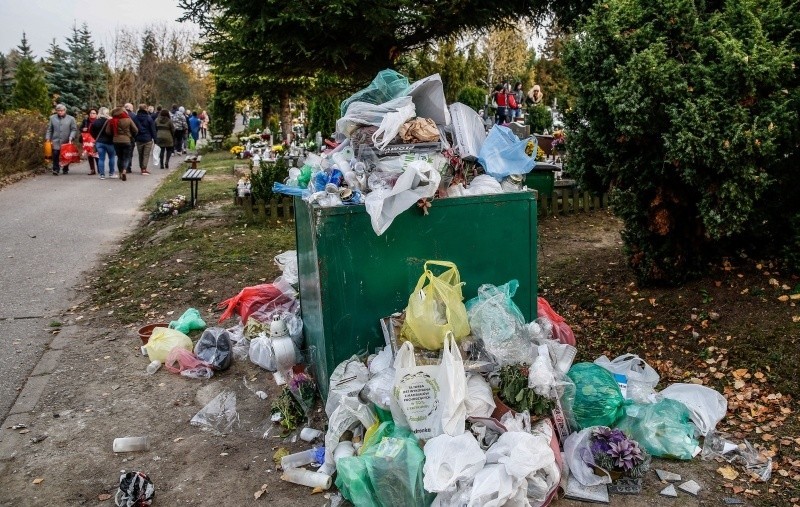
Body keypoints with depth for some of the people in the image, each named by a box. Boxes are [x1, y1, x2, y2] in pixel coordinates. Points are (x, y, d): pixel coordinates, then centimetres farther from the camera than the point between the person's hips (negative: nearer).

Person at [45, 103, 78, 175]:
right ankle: (55, 170, -3)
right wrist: (48, 138, 3)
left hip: (66, 142, 0)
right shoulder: (52, 118, 9)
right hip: (56, 142, 1)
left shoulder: (71, 118, 3)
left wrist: (71, 138, -12)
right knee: (55, 155, -9)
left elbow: (74, 129, 0)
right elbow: (49, 129, 12)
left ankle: (65, 169, 22)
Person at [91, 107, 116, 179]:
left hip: (99, 142, 3)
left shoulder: (95, 121, 2)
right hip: (109, 142, -3)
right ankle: (111, 173, 13)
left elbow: (91, 131, 7)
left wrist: (97, 138, 14)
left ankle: (102, 174, 3)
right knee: (112, 157, 12)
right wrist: (113, 139, -2)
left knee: (101, 159, 6)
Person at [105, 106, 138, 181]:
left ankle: (120, 174, 18)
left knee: (119, 157, 15)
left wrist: (114, 135, 15)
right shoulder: (128, 120, -5)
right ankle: (124, 171, -22)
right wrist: (132, 136, 18)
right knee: (127, 157, 2)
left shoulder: (112, 121, -2)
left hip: (116, 141, 2)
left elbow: (107, 131, -3)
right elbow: (136, 130, -1)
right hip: (126, 141, -2)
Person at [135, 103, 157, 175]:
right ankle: (144, 169, -8)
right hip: (147, 139, -4)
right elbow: (153, 129, -8)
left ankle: (141, 168, 22)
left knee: (140, 154, 15)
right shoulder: (149, 118, -11)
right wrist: (154, 137, 1)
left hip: (139, 139, 4)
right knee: (146, 154, -1)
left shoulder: (136, 118, -1)